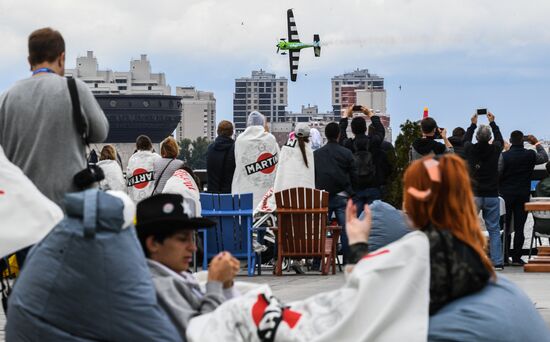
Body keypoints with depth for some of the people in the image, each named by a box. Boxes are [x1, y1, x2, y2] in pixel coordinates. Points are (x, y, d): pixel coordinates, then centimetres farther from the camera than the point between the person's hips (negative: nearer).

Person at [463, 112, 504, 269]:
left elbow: (465, 140, 19)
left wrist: (473, 124, 30)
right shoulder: (495, 150, -5)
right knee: (494, 230, 4)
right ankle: (497, 262, 2)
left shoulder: (470, 150, -6)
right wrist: (493, 123, 28)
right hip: (492, 196, 0)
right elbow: (500, 140, 19)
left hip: (473, 195, 0)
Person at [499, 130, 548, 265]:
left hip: (506, 194, -1)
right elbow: (545, 158, 15)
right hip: (523, 195, 1)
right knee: (519, 228, 4)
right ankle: (516, 258, 3)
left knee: (504, 227, 6)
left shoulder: (504, 156, -11)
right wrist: (537, 143, 23)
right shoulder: (531, 155, -5)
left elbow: (497, 174, -7)